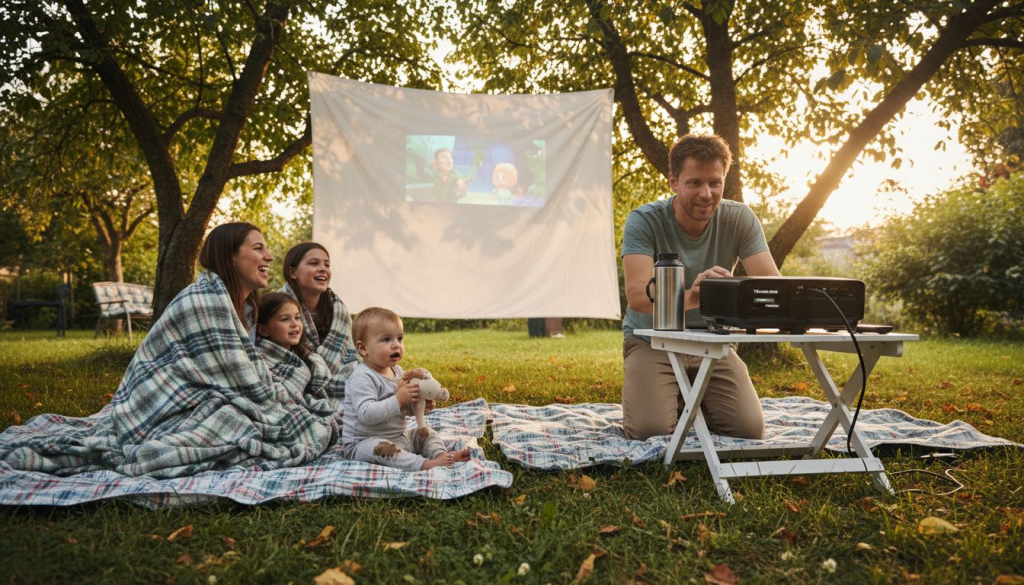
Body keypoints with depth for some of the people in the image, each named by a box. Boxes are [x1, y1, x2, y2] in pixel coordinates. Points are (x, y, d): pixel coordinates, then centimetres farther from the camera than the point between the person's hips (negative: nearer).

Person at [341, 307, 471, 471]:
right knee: (381, 448, -37)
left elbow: (405, 409, 16)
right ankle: (424, 464, -45)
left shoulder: (396, 370, 7)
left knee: (428, 434, 6)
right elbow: (366, 414, -35)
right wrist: (398, 400, -34)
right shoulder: (362, 378, -22)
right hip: (364, 442, -9)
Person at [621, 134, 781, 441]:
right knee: (652, 430, -23)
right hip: (653, 341, -2)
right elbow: (636, 294, -32)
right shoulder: (644, 221, -17)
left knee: (750, 428, -14)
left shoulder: (739, 219, -8)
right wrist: (689, 298, -54)